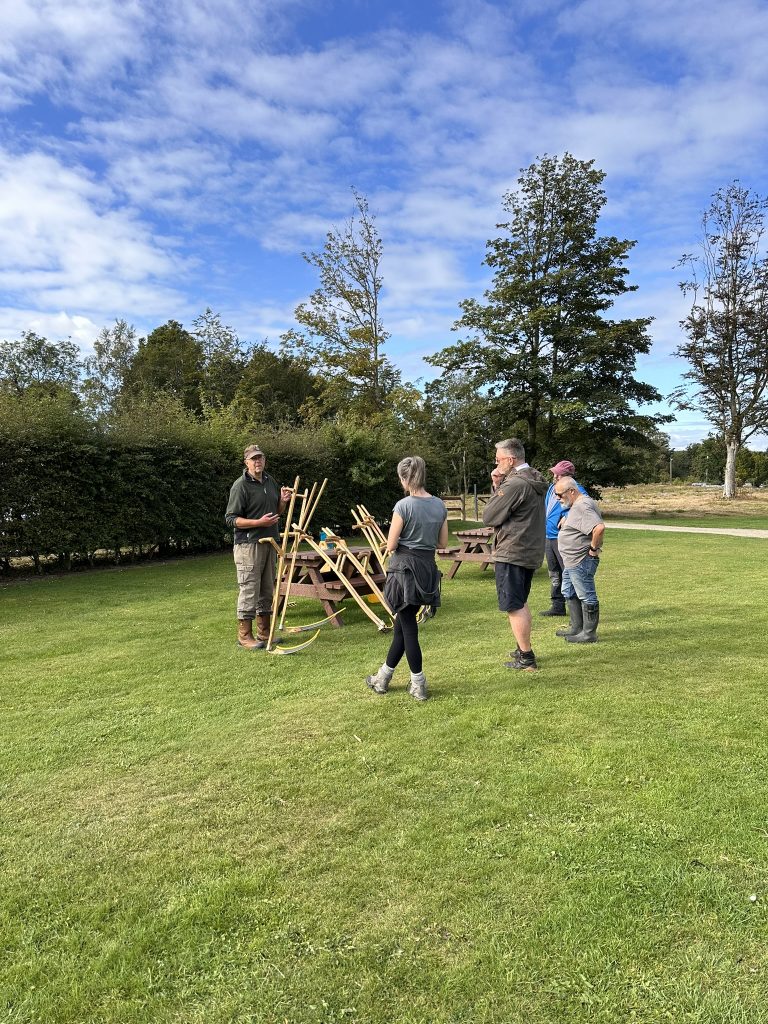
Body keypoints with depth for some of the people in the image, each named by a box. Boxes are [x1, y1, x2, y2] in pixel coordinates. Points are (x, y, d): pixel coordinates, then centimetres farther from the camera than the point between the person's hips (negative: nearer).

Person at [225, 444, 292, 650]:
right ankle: (244, 635, 4)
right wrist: (259, 522, -23)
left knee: (267, 590, 13)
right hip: (248, 545, -8)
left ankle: (264, 632, 23)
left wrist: (283, 501, 3)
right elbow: (231, 519, -13)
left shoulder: (270, 481, 13)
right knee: (249, 590, -5)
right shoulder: (240, 486, -11)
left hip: (269, 543, 8)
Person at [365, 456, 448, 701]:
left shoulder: (404, 506, -15)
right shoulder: (440, 505, 3)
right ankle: (382, 677, 30)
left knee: (408, 627, 4)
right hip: (428, 570, 6)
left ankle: (419, 685, 10)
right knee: (402, 624, 16)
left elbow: (390, 546, -12)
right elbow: (442, 543, 10)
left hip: (405, 569, -6)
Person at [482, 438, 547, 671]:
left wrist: (496, 490, -2)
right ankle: (523, 649, 30)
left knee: (514, 606, -2)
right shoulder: (535, 482, 11)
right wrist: (499, 486, 3)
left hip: (511, 553, -10)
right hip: (531, 552, 10)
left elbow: (489, 517, -15)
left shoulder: (514, 485, -21)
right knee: (521, 603, 21)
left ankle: (526, 658, 4)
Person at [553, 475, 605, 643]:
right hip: (572, 561, 12)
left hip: (581, 562, -12)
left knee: (586, 596, 0)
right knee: (569, 593, 20)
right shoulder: (577, 504, 13)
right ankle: (577, 628, 31)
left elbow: (599, 527, -36)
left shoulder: (583, 506, -23)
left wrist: (594, 548, -24)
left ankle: (589, 633, 9)